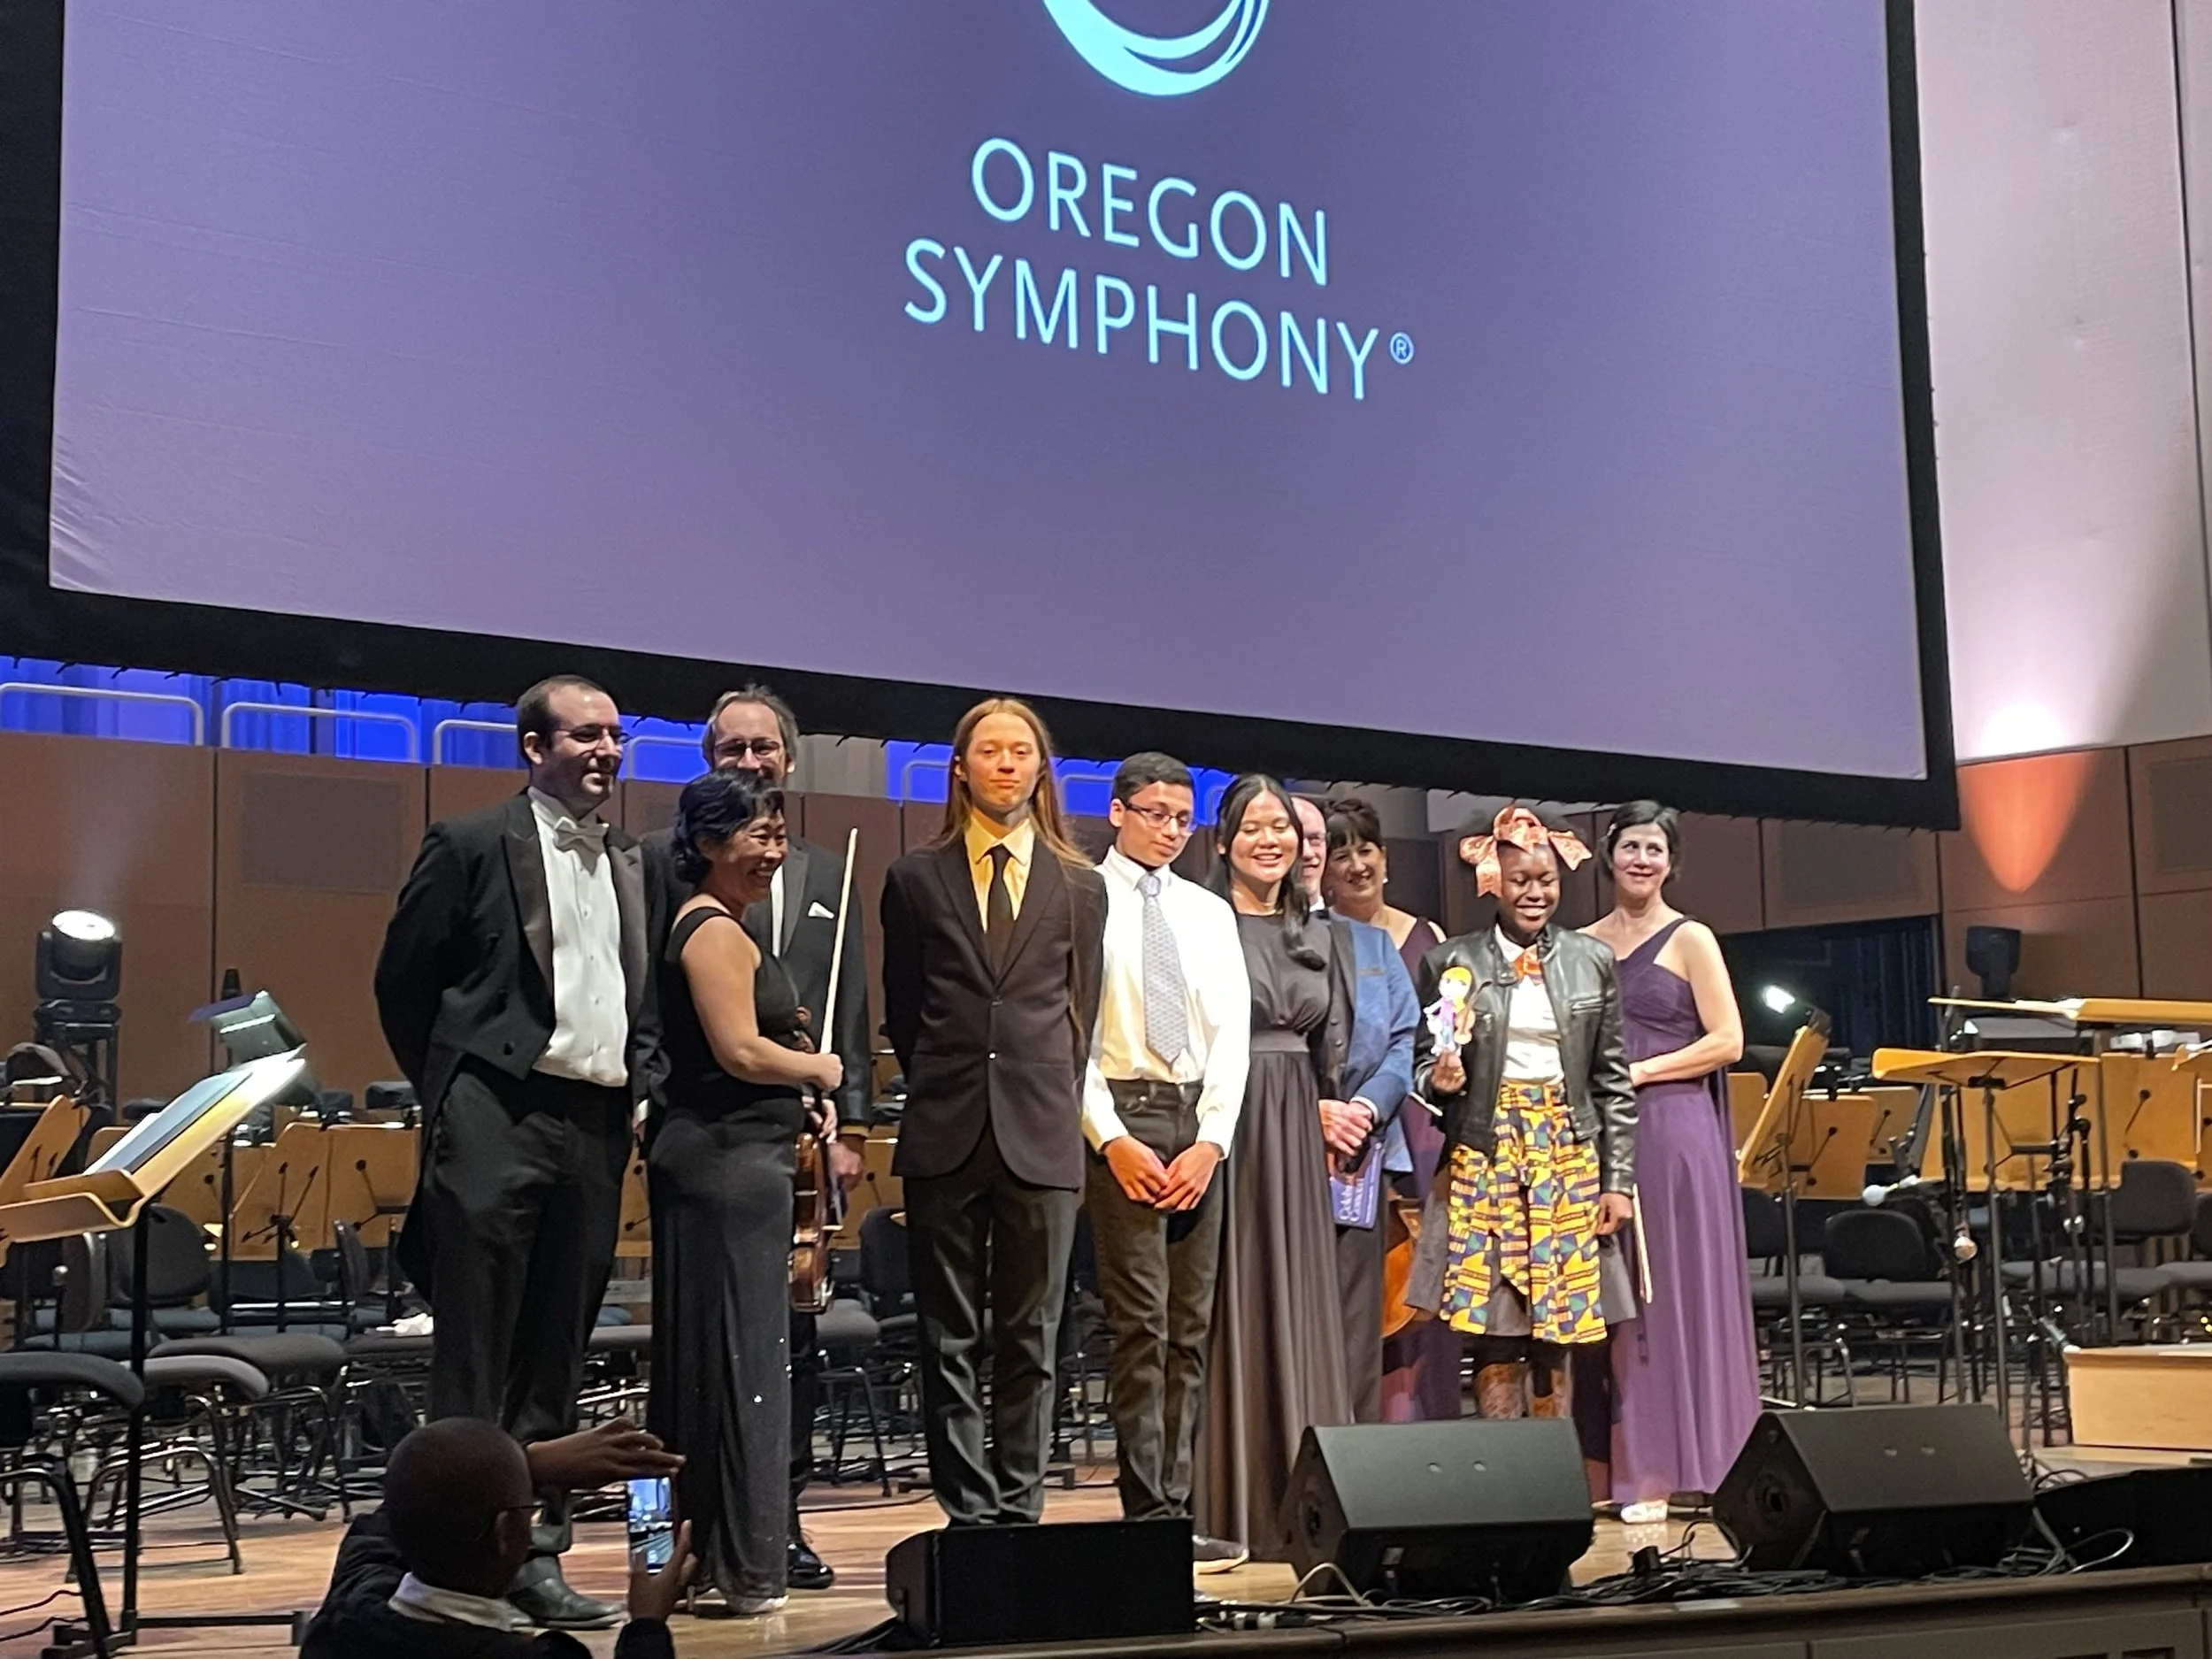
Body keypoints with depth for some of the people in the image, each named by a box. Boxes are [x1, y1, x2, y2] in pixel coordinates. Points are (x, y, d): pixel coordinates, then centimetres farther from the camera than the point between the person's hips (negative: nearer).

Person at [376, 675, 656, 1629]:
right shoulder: (471, 846, -1)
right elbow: (402, 981, 1)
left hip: (597, 1125, 6)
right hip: (498, 1120, -6)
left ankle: (535, 1558, 15)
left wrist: (639, 1085, 10)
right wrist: (447, 1096, 3)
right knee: (474, 1362, -4)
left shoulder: (630, 867, 17)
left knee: (556, 1363, 9)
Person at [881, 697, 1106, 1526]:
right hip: (945, 1138, 0)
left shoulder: (1081, 888, 10)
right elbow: (902, 1013, 13)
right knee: (949, 1341, 1)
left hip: (1041, 1137, 1)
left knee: (1030, 1340, 4)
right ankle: (968, 1514, 6)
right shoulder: (916, 879, 8)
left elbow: (1080, 1018, 13)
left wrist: (1050, 1104, 7)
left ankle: (1020, 1512, 9)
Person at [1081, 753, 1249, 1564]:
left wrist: (1211, 1139, -3)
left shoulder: (1209, 913, 16)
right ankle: (1150, 1517, -7)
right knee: (1139, 1324, -9)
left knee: (1192, 1327, 4)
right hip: (1120, 1114, -5)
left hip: (1199, 1122, 5)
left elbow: (1232, 1033, 10)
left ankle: (1178, 1506, 8)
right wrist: (1111, 1139, -12)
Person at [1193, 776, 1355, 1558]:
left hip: (1299, 1136, 6)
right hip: (1226, 1125, -5)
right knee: (1232, 1305, -5)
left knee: (1300, 1306, 6)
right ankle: (1227, 1505, -1)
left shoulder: (1321, 934, 15)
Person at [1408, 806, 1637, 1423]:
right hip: (1485, 1159, -1)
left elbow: (1614, 1081, 8)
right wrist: (1439, 1079, -14)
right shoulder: (1451, 961, 3)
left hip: (1569, 1158, 1)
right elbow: (1422, 1060, 9)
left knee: (1556, 1337, 2)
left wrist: (1619, 1181, 3)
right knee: (1495, 1337, -4)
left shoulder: (1593, 960, 7)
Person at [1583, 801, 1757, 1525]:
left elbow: (1726, 1041, -6)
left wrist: (1639, 1073, -13)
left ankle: (1690, 1466, 3)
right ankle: (1628, 1466, 7)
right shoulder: (1585, 944, 13)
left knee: (1678, 1293, -2)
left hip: (1674, 1129, -4)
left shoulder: (1690, 940, 1)